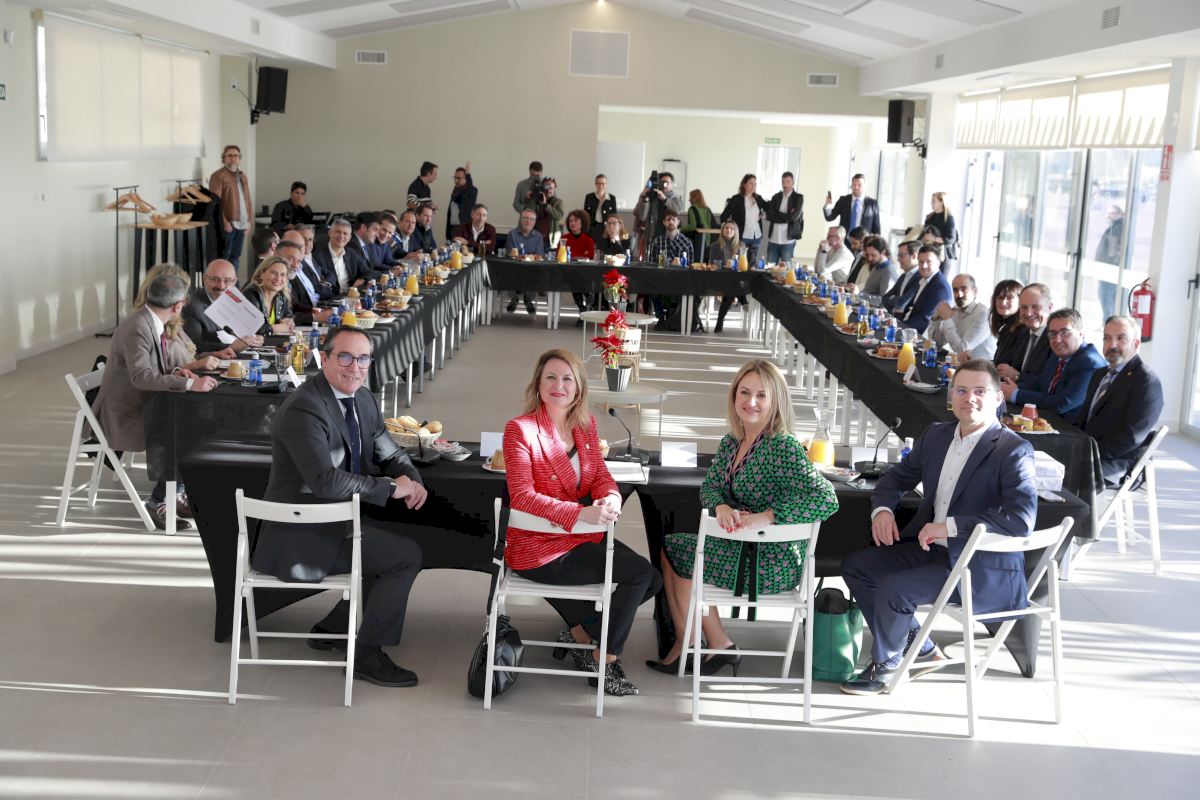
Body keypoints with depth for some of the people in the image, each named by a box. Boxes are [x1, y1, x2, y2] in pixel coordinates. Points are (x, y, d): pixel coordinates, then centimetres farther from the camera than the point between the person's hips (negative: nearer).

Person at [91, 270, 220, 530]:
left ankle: (175, 495, 8)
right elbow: (141, 376, -33)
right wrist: (189, 384, -36)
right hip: (123, 415, -9)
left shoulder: (153, 324, 5)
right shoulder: (137, 328, -22)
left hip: (142, 407, 9)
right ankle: (159, 503, -5)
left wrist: (177, 372, -5)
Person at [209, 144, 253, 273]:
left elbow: (248, 200, 21)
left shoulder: (243, 177, 18)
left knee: (236, 257, 11)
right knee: (224, 257, -4)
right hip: (228, 224, -7)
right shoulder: (218, 176, -6)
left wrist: (249, 221, 11)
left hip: (241, 224, 7)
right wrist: (224, 222, -18)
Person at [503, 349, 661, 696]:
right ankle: (605, 661, 4)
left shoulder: (586, 424, 6)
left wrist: (611, 498, -20)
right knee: (639, 572, -14)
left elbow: (600, 475, 6)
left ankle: (579, 632, 15)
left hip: (583, 536, 8)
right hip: (540, 548, -8)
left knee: (652, 581, -1)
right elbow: (522, 496, -22)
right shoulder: (520, 429, -15)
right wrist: (581, 513, -32)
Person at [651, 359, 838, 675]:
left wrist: (765, 517, -31)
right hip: (743, 548, 8)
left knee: (676, 552, -4)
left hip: (776, 563, -8)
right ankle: (683, 644, 15)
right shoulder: (731, 442, 4)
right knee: (668, 547, 5)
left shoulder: (783, 447, -21)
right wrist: (721, 507, -16)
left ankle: (719, 644, 14)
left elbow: (826, 500, -28)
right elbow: (710, 485, 8)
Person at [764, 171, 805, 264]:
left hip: (788, 240, -3)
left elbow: (794, 217, -12)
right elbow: (769, 215, -1)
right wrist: (786, 216, -8)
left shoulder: (798, 198, 0)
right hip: (773, 239, 3)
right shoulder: (776, 197, 10)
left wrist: (777, 216, -4)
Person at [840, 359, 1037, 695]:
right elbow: (898, 476, 21)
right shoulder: (937, 435, 9)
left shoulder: (1014, 450, -14)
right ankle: (920, 650, 11)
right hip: (932, 549, 8)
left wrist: (951, 526, -29)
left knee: (893, 588, -23)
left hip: (984, 569, -8)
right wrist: (882, 509, -3)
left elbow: (1022, 518, -27)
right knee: (855, 566, 2)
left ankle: (885, 665, 6)